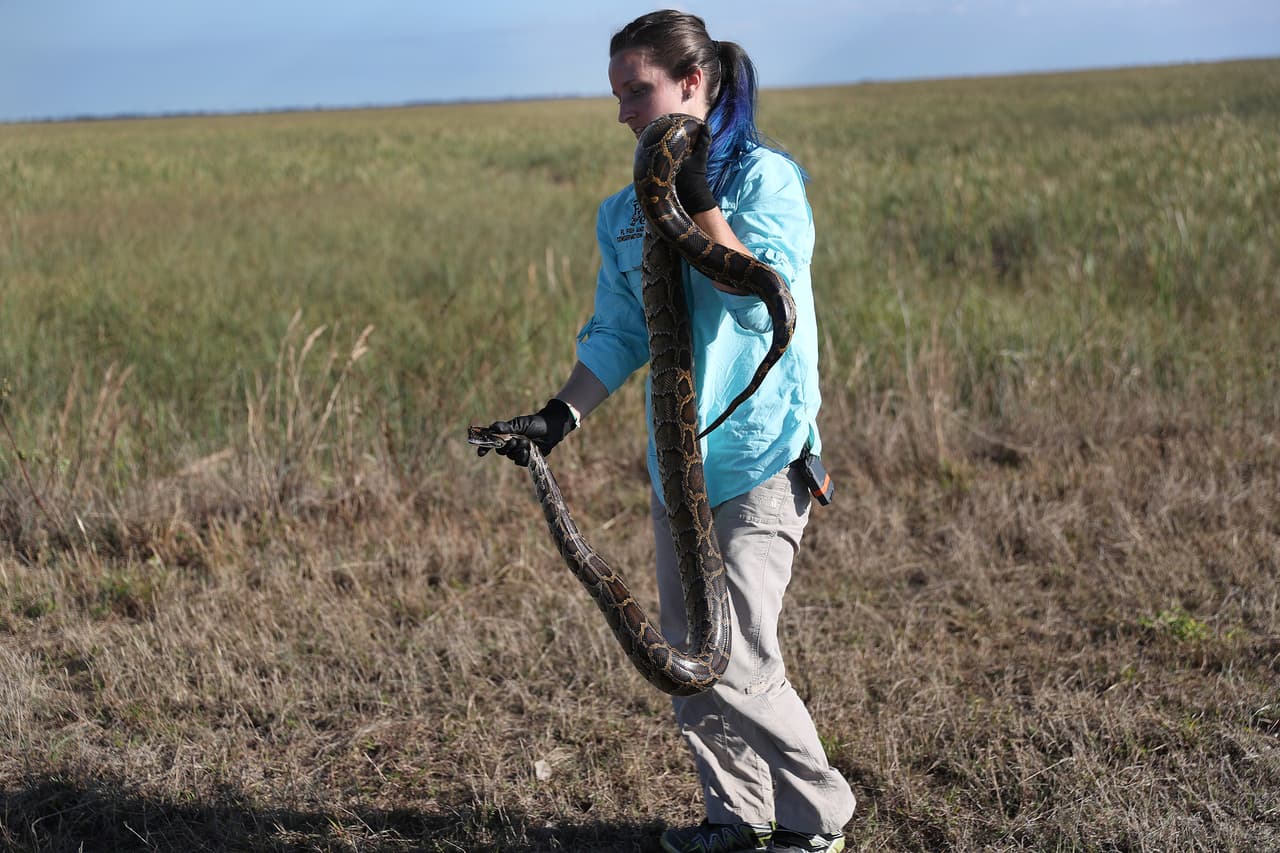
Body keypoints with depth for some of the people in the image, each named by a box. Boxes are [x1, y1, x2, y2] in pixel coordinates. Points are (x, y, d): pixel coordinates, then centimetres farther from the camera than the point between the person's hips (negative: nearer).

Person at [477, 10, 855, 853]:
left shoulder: (764, 177, -8)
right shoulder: (628, 211, 9)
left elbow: (763, 301, -21)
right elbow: (620, 334, 12)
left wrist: (701, 204, -24)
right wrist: (561, 416, 1)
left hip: (761, 456, -7)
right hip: (678, 460, 7)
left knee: (735, 659, -10)